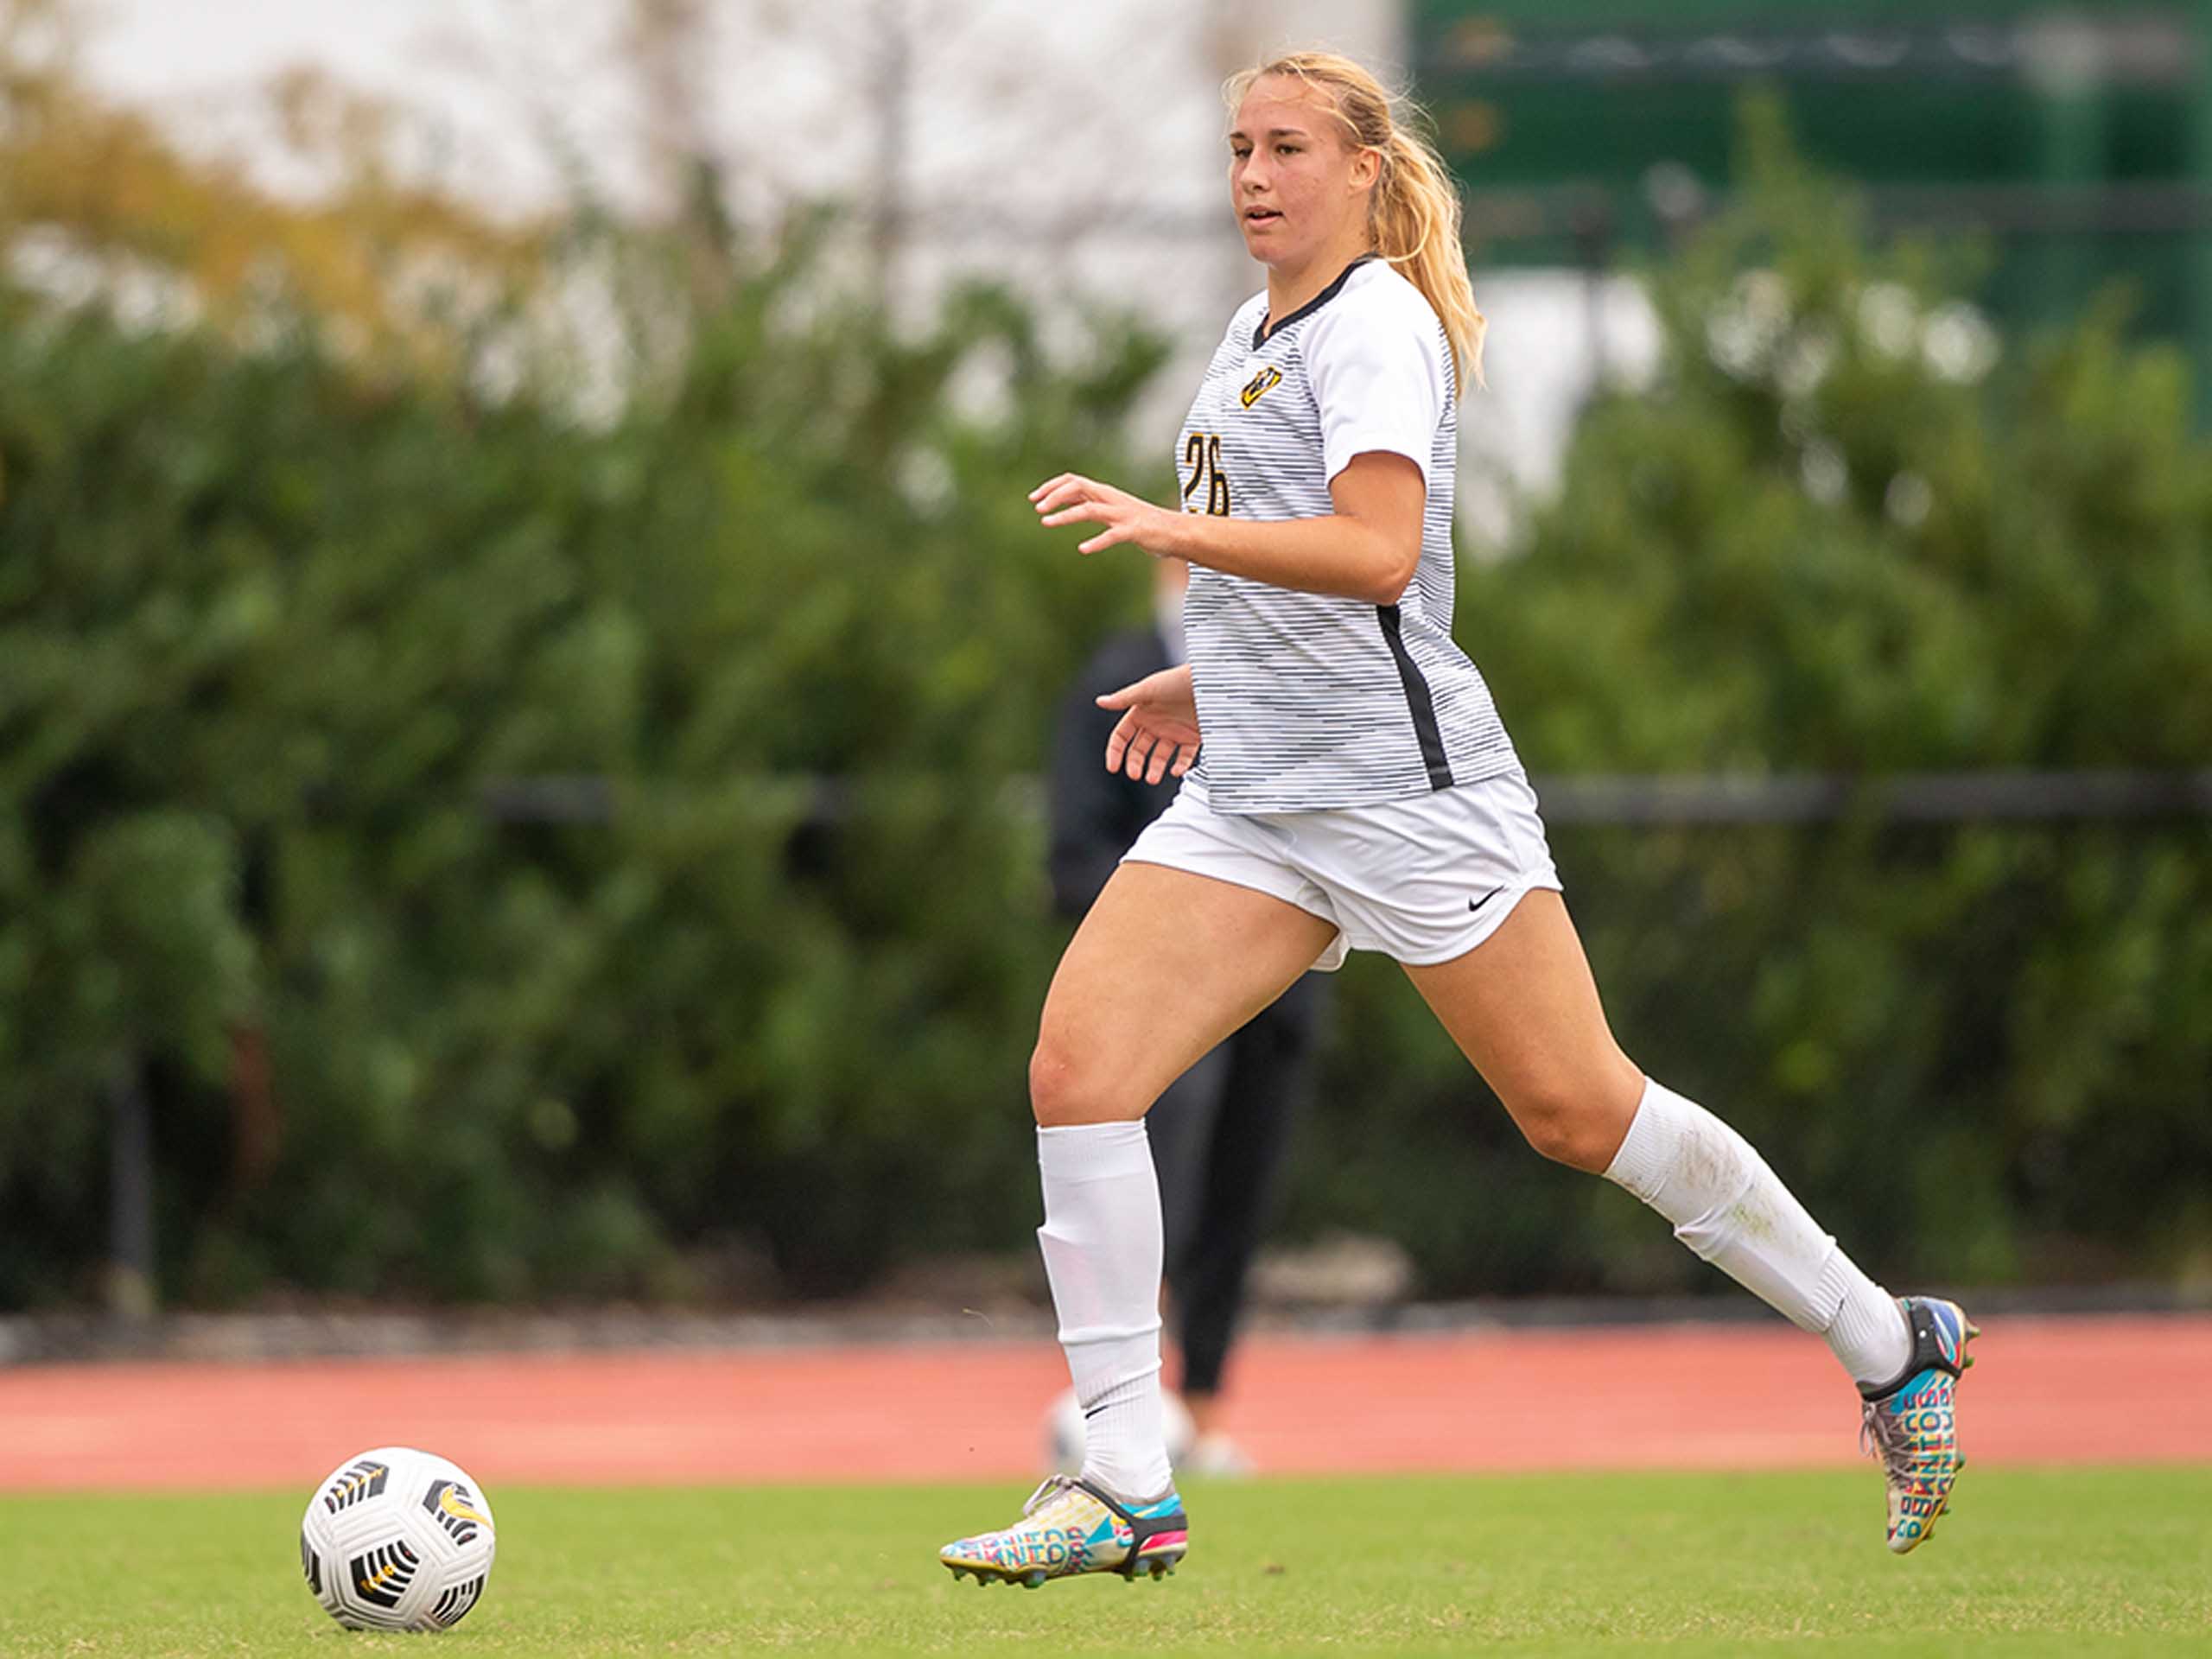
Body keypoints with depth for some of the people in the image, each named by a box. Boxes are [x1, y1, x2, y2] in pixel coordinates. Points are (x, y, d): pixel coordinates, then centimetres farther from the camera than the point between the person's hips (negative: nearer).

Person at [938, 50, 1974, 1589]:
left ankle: (1891, 1346, 16)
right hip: (1250, 801, 8)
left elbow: (1377, 552, -26)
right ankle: (1127, 1490, -10)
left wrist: (1173, 530, -32)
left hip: (1406, 780, -8)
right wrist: (1213, 681, 27)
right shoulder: (1260, 331, 16)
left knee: (1580, 1114, -3)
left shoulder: (1376, 325, -10)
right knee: (1077, 1065, -10)